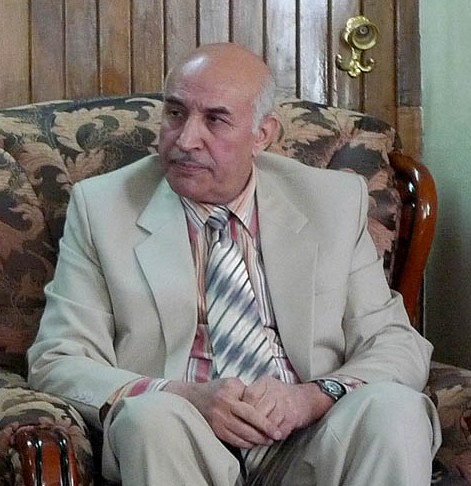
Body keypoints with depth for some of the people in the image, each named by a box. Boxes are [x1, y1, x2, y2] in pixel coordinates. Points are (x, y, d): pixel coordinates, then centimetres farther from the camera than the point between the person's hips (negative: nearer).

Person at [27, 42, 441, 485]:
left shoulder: (336, 201, 10)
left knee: (393, 407, -28)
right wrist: (185, 399, -17)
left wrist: (313, 396, -14)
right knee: (151, 414, -34)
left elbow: (399, 345, 8)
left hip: (305, 444, 2)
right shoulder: (100, 206, 6)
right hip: (170, 446, -2)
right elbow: (57, 362, 1)